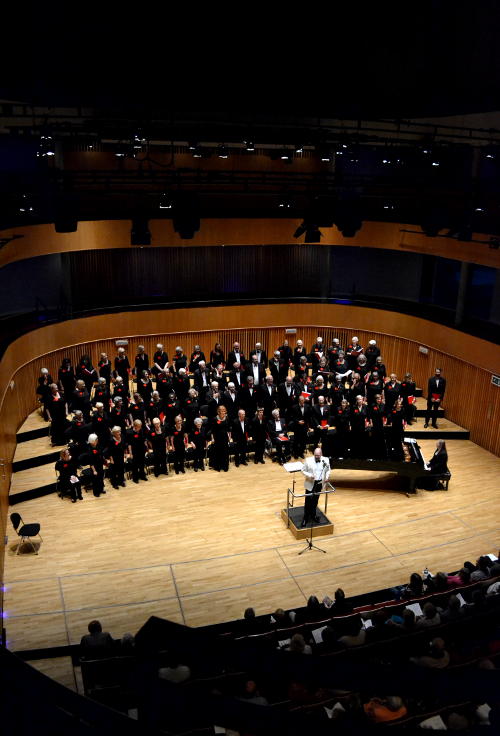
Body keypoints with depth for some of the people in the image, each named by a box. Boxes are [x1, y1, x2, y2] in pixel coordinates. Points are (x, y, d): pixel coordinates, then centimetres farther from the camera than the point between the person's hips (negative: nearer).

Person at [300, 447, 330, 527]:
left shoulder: (326, 460, -6)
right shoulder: (308, 461, -14)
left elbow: (328, 470, 9)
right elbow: (303, 471, -6)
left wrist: (327, 477, -8)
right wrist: (309, 476, -22)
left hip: (320, 484, 3)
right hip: (310, 484, -3)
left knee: (315, 500, 18)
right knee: (308, 501, 3)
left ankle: (313, 515, 38)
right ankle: (306, 518, 16)